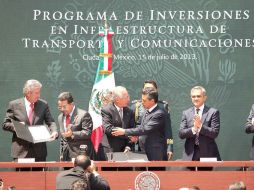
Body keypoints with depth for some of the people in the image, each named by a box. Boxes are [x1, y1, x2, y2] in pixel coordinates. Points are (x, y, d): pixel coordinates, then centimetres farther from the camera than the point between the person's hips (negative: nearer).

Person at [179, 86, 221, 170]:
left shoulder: (213, 112, 4)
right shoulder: (186, 113, 12)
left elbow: (215, 133, -5)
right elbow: (181, 134, 3)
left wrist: (200, 126, -18)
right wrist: (193, 129, -15)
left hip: (207, 154, -2)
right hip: (190, 155, 2)